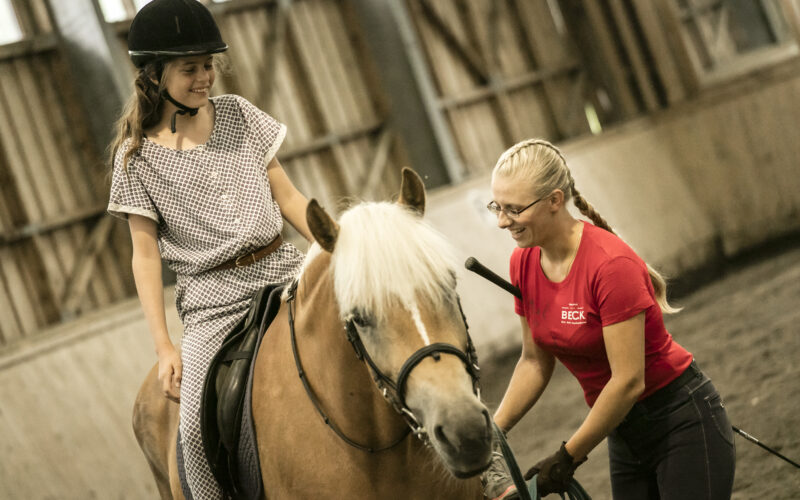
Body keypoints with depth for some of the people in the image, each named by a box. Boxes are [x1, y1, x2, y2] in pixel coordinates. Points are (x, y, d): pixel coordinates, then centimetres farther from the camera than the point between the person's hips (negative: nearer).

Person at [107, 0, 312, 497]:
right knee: (197, 427, -21)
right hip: (212, 297, -3)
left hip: (282, 268, 3)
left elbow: (288, 196, 10)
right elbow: (146, 254, 0)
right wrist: (164, 347, -7)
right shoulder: (138, 155, 0)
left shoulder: (239, 114, 8)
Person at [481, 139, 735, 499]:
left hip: (682, 421, -7)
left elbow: (628, 381, -25)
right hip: (623, 431, 7)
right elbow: (535, 362, 8)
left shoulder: (610, 264, -26)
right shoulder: (523, 263, -3)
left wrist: (568, 457, -19)